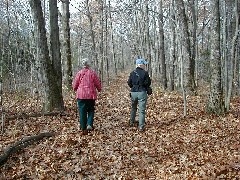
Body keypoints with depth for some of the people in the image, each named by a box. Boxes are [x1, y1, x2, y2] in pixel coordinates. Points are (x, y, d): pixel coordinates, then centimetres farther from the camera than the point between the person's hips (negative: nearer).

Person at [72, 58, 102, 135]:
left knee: (82, 112, 6)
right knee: (91, 110, 16)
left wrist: (75, 89, 26)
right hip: (91, 95, 0)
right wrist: (99, 89, 26)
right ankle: (89, 124, 0)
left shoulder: (79, 73, -3)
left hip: (81, 95, 0)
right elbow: (98, 83, 4)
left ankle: (84, 129, 9)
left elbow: (75, 84, 4)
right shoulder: (93, 73, -3)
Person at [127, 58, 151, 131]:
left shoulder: (132, 73, 2)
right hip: (142, 92, -4)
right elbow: (147, 83, -9)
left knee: (133, 108, 24)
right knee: (142, 110, -1)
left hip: (133, 92, 4)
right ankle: (141, 126, -3)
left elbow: (129, 83, 5)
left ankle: (131, 122, 33)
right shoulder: (145, 73, -9)